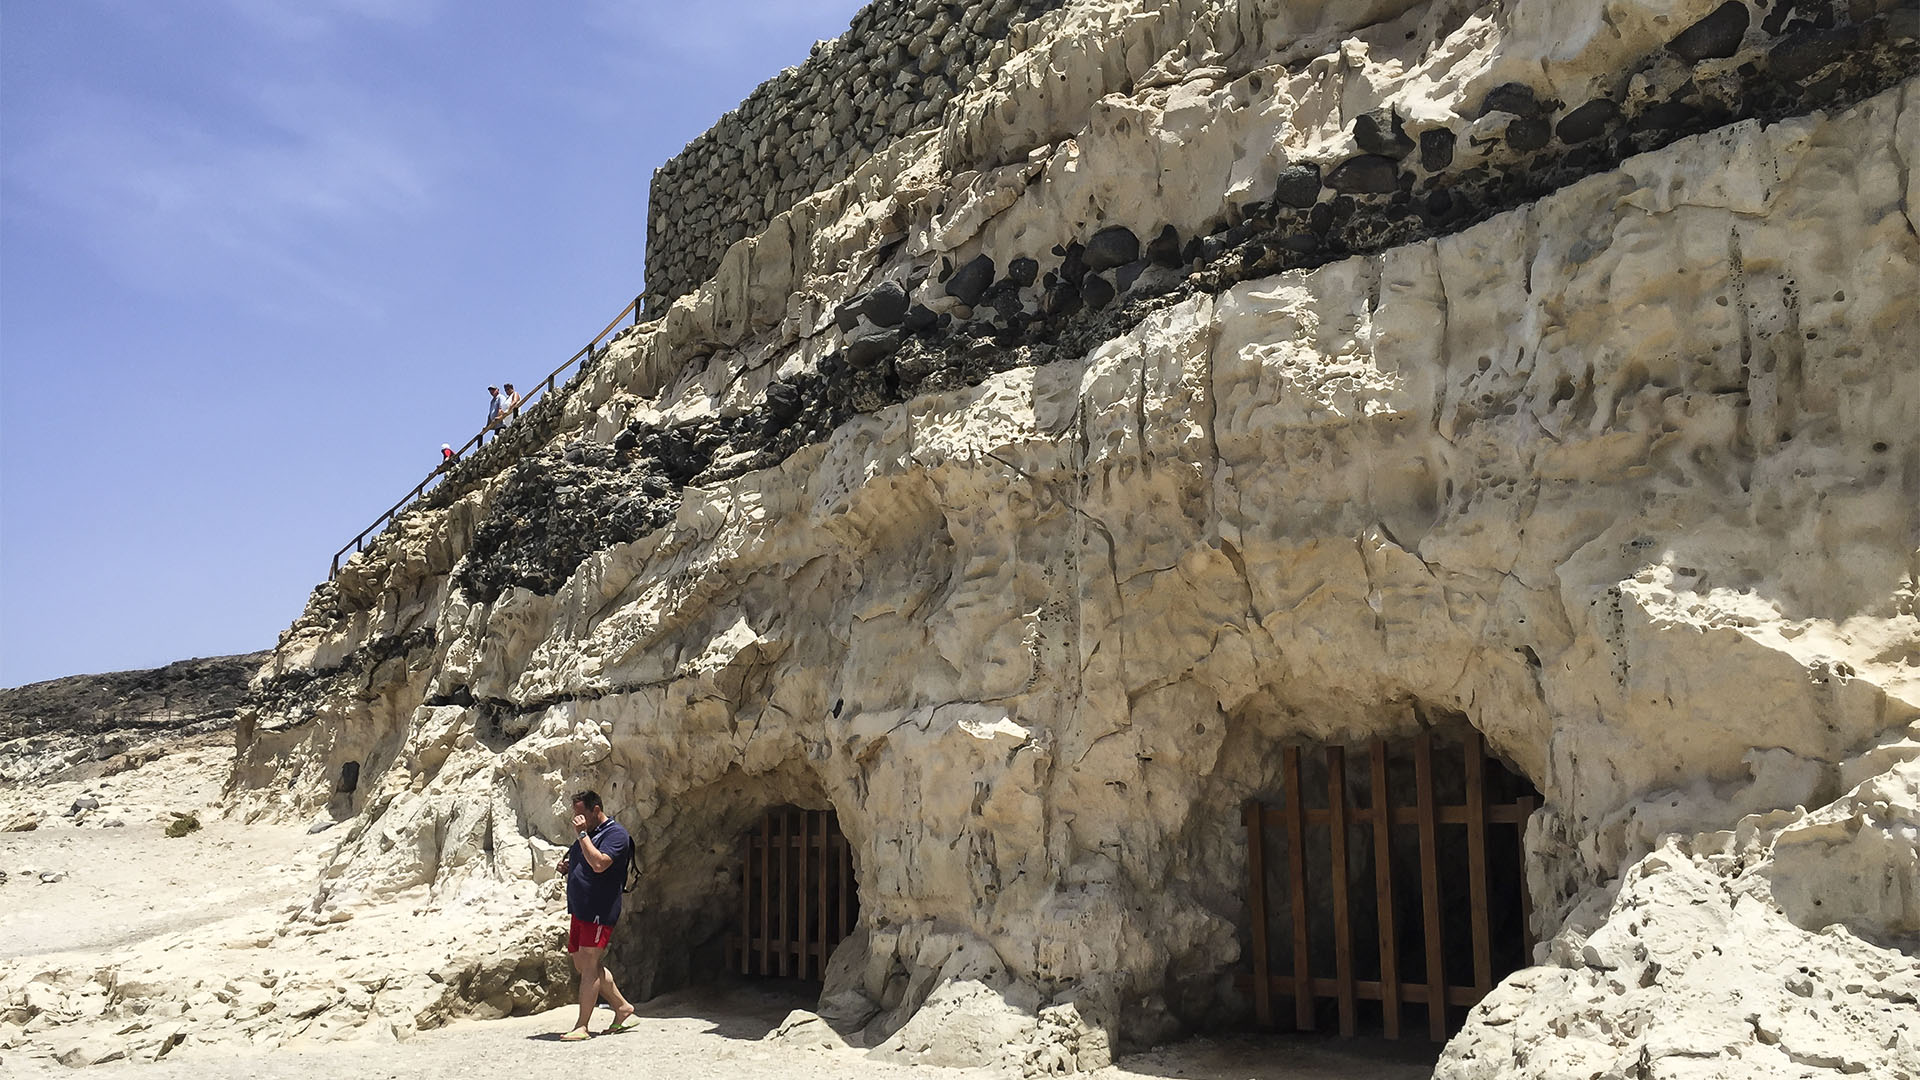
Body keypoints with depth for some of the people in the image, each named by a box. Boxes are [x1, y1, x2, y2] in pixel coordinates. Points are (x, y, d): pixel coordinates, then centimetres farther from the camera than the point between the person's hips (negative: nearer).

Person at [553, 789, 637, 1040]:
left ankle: (582, 1027, -7)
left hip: (599, 912, -10)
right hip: (579, 909, 10)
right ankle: (622, 1008, 22)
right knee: (583, 965, 12)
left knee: (589, 965, -10)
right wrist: (566, 866, 8)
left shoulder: (615, 834, -11)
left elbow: (598, 864, -26)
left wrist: (582, 834, -20)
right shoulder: (587, 834, 18)